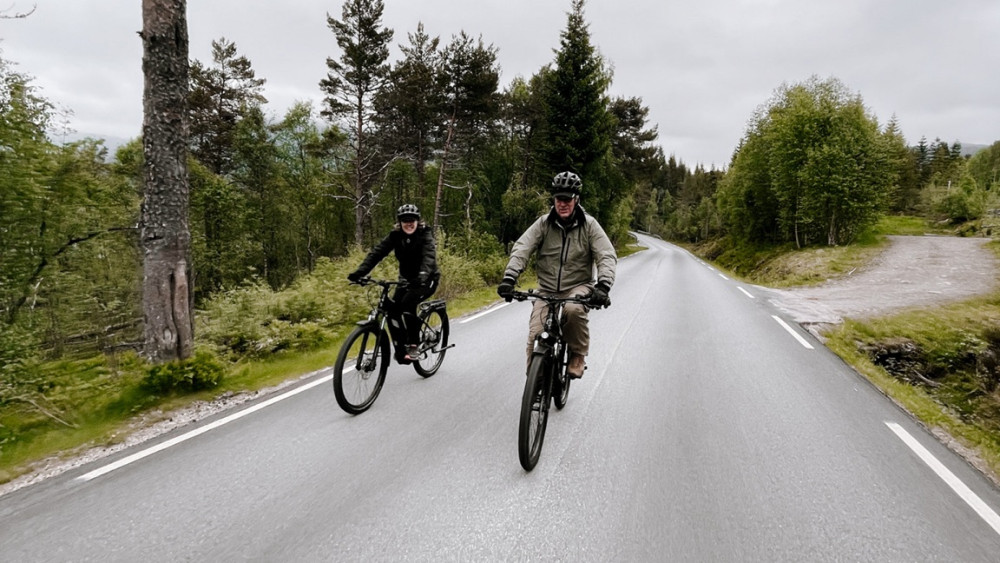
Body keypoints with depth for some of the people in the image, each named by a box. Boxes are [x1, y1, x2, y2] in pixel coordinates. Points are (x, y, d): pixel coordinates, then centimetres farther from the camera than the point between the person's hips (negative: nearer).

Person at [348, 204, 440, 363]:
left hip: (427, 280, -5)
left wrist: (424, 274, -56)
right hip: (407, 279, 5)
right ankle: (401, 348, 0)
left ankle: (413, 345, -17)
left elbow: (429, 255, -36)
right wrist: (359, 272, -33)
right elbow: (377, 252, -18)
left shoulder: (425, 235, -18)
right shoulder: (395, 235, -7)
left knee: (408, 302, -29)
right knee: (392, 308, -15)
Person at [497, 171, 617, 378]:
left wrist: (603, 286, -31)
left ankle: (578, 355, -9)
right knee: (535, 337, -15)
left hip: (578, 287, -1)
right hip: (547, 289, 2)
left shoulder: (589, 225, -5)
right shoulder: (543, 223, -3)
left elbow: (607, 256, -13)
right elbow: (521, 249, -13)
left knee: (573, 309, -36)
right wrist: (509, 278, -30)